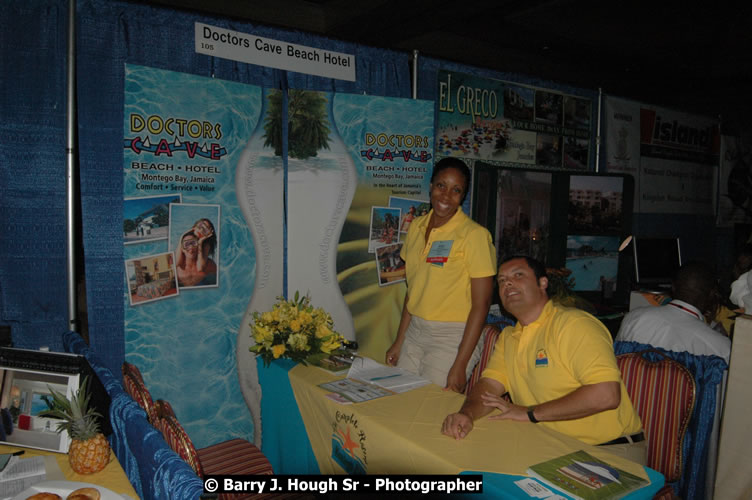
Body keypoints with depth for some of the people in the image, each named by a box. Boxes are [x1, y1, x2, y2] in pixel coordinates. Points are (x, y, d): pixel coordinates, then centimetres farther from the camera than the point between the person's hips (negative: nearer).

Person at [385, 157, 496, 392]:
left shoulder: (474, 234, -12)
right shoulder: (416, 227, 7)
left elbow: (481, 305, -13)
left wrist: (460, 366, -16)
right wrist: (399, 342, 11)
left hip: (452, 337, -6)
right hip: (414, 332, 6)